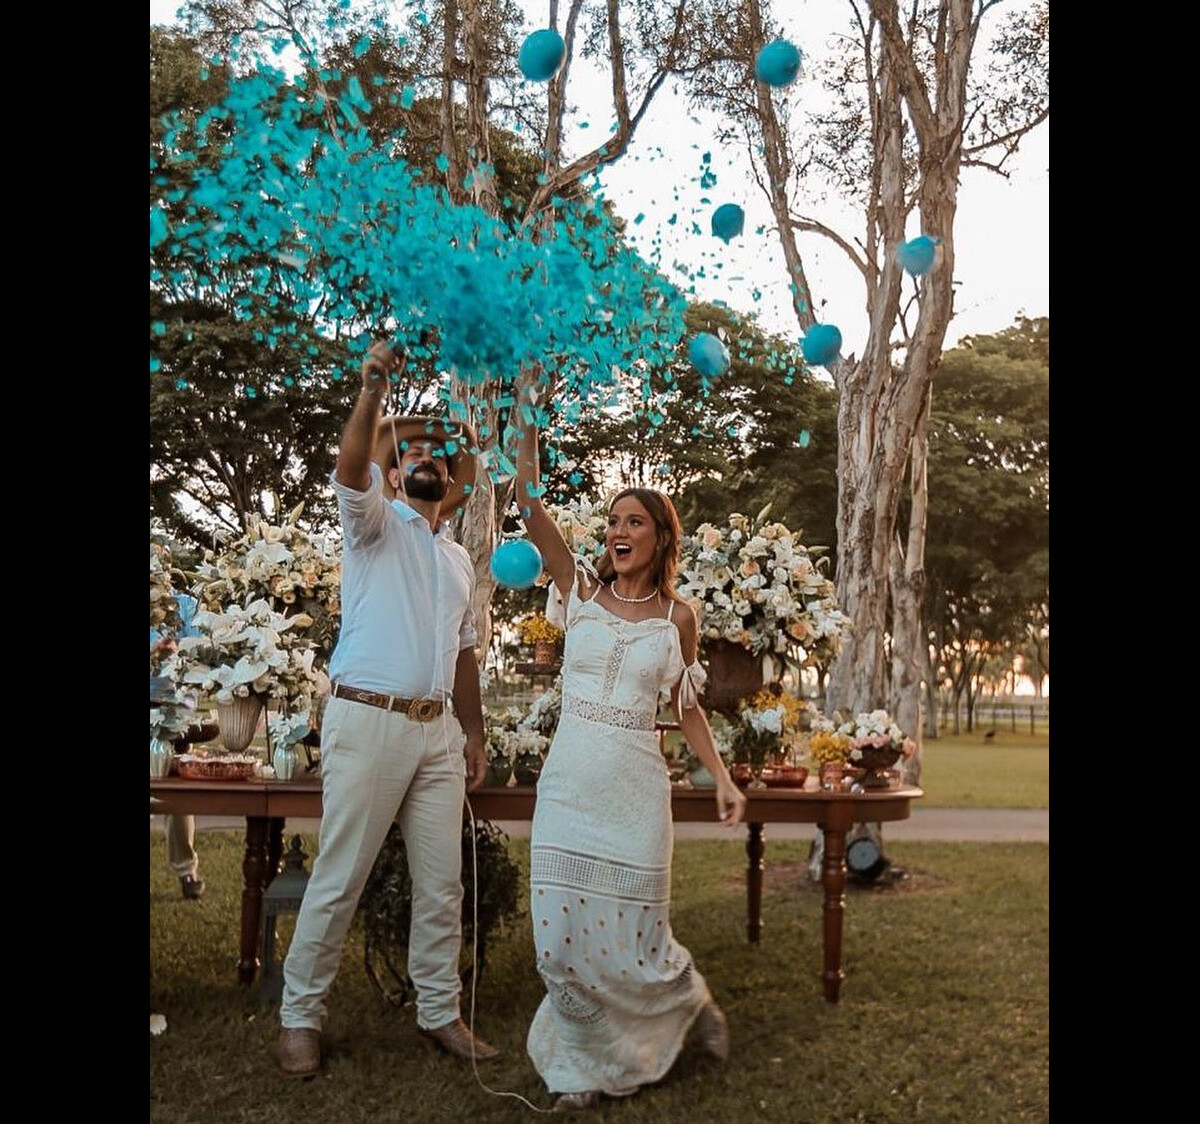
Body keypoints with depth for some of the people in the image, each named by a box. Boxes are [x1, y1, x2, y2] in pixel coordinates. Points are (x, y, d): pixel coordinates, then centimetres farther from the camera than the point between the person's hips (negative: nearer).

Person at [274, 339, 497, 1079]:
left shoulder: (459, 560, 20)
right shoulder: (374, 523, 3)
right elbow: (351, 467, -19)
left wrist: (474, 732, 14)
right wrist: (373, 391, -34)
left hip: (438, 730, 6)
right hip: (367, 721, -5)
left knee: (442, 883, 8)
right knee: (340, 881, 0)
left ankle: (440, 1012, 20)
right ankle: (300, 1017, 14)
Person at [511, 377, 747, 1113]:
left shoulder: (678, 615, 2)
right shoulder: (583, 589, 2)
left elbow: (686, 706, 10)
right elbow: (530, 506, -7)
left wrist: (723, 776, 1)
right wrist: (528, 420, -14)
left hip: (635, 784, -1)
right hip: (569, 777, 2)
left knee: (631, 939, 3)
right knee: (562, 935, 3)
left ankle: (693, 1000, 37)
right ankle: (583, 1067, 24)